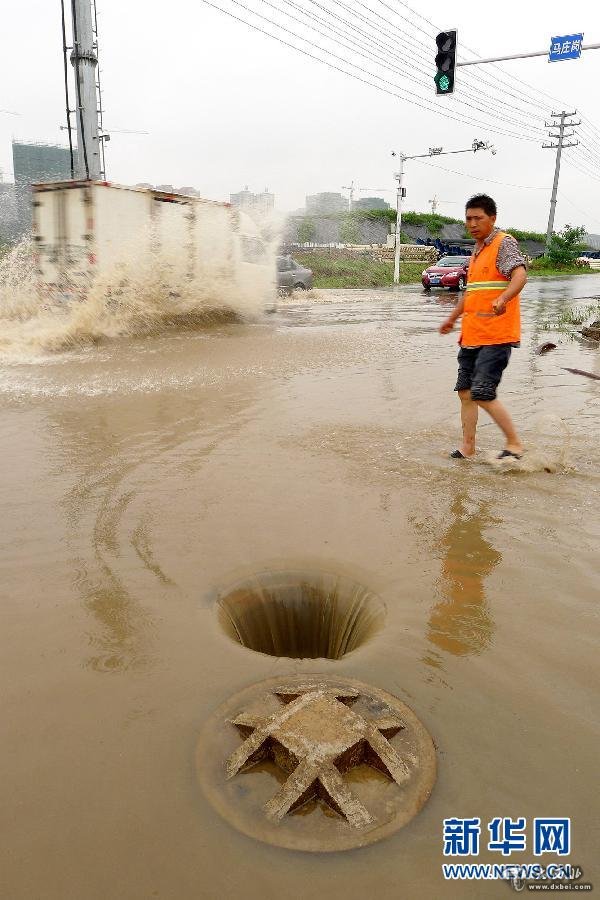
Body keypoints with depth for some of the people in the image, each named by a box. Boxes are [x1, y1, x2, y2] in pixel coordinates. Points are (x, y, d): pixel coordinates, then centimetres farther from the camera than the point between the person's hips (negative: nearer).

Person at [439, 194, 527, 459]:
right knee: (465, 392, 9)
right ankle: (468, 446, 19)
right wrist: (453, 318, 37)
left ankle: (514, 443, 4)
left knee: (482, 394, -13)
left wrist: (503, 299, -44)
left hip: (495, 335, -9)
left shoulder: (504, 243, -7)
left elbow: (520, 275, -25)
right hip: (471, 335, 9)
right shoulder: (478, 250, 19)